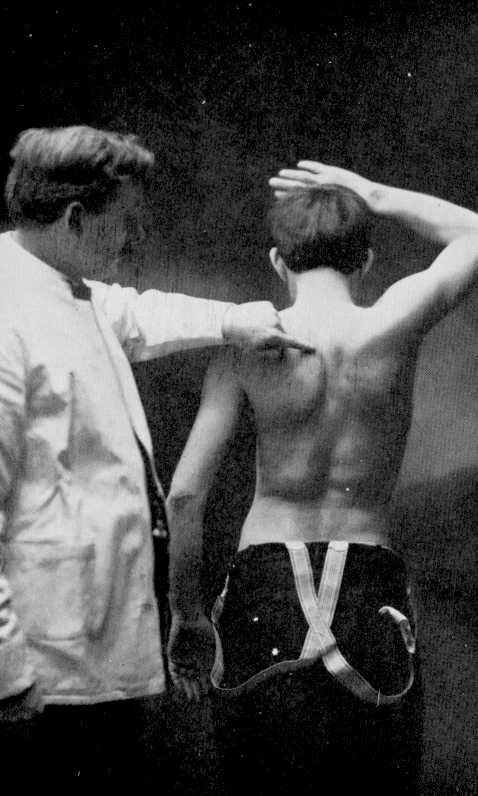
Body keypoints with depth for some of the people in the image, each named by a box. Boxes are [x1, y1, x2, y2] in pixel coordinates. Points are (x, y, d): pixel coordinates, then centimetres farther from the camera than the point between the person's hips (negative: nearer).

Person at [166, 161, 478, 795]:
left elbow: (185, 493, -7)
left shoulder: (248, 346, -5)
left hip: (264, 584, 1)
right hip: (370, 587, 0)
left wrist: (186, 614, 4)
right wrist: (373, 196, 16)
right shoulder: (394, 325, -6)